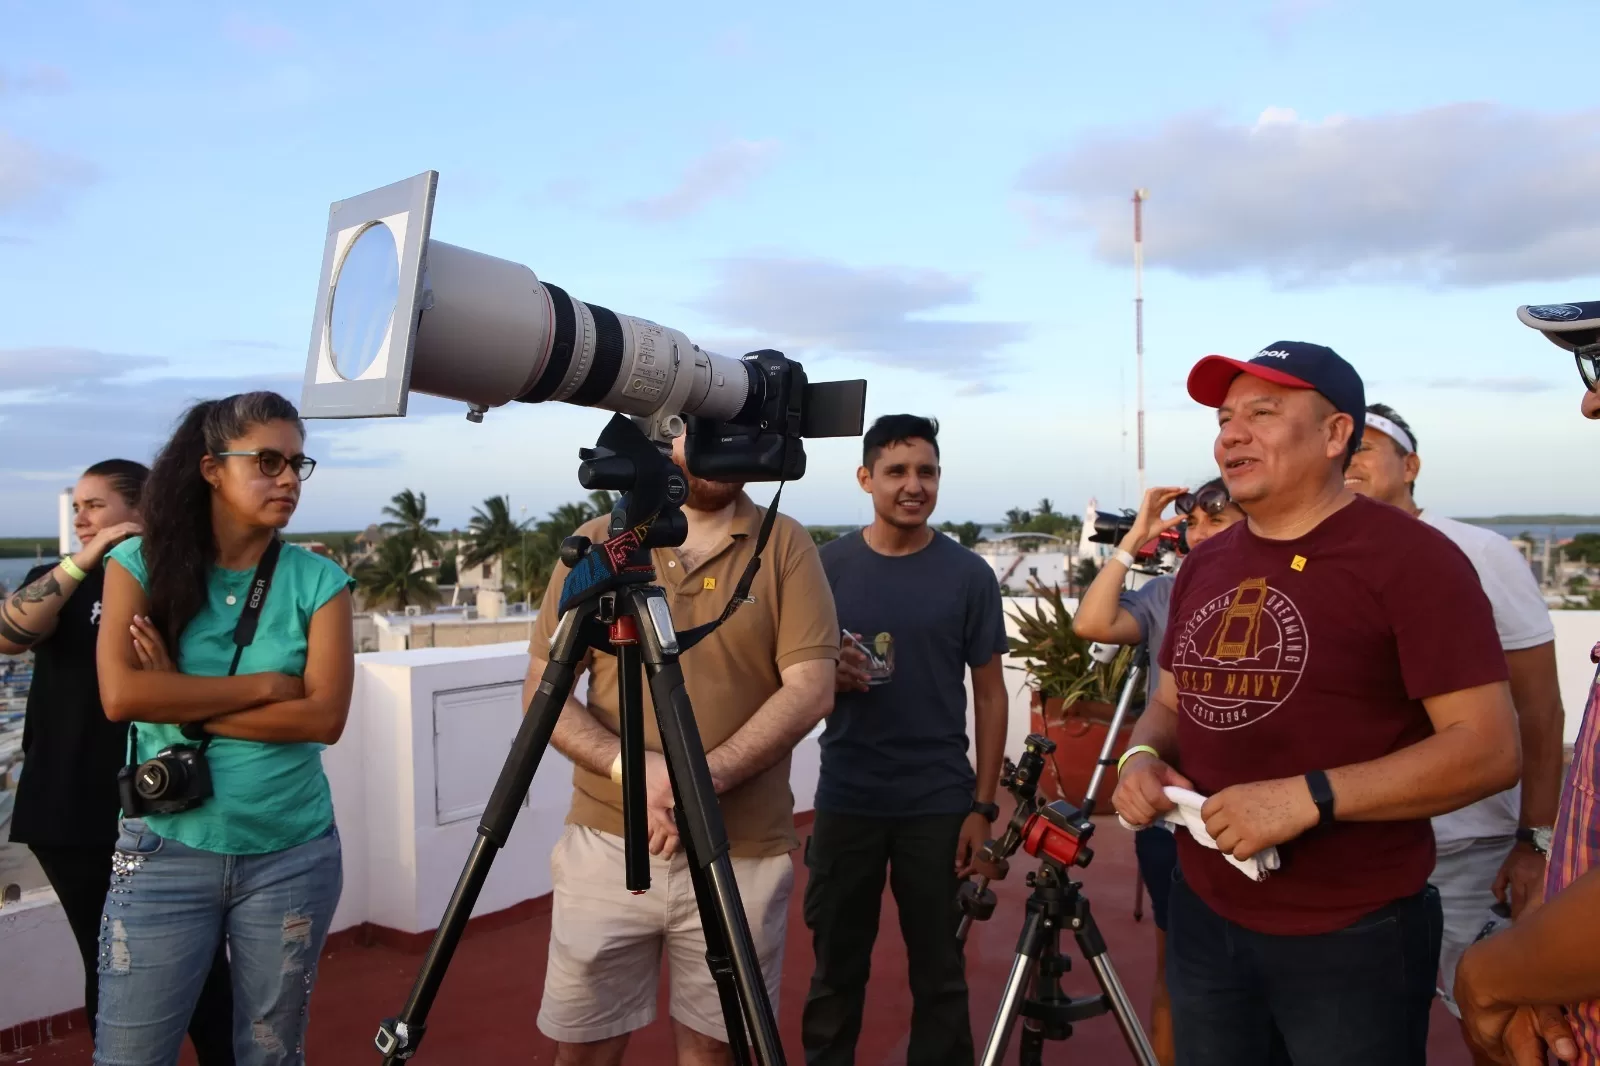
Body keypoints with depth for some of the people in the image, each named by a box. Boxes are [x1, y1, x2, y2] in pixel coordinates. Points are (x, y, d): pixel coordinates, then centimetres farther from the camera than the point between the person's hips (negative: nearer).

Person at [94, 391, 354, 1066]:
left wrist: (183, 703, -14)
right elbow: (122, 696, -15)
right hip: (167, 853, 0)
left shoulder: (318, 580, -3)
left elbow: (326, 716, -13)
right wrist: (265, 684, -15)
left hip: (292, 856, 1)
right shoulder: (142, 563, -2)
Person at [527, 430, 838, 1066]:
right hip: (606, 847, 1)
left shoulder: (785, 545, -1)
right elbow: (542, 690, 0)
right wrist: (631, 767, -17)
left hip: (742, 858, -1)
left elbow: (811, 690, -9)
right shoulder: (597, 545, 3)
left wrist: (705, 777, -21)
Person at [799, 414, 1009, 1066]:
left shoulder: (969, 576, -2)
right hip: (845, 800, 1)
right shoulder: (827, 566, 0)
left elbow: (990, 694, 2)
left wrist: (983, 805, -3)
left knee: (939, 970, 10)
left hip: (938, 804, -1)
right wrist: (828, 676, -15)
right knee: (836, 967, 12)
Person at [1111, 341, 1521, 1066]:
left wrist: (1310, 798, -26)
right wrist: (1143, 757, -5)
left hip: (1353, 940, -6)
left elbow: (1489, 748, -17)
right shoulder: (1203, 565, 7)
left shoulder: (1412, 558, -13)